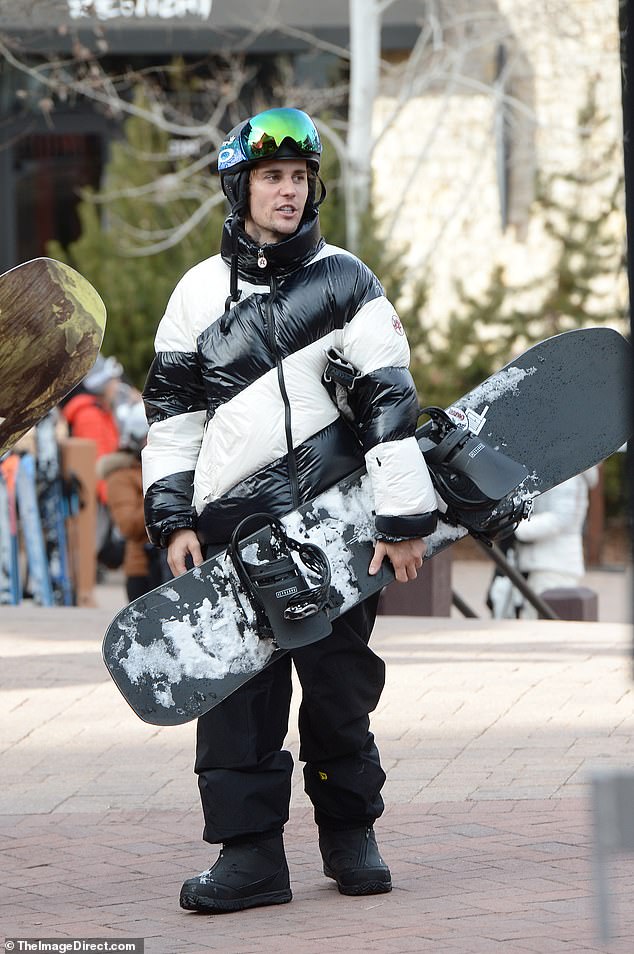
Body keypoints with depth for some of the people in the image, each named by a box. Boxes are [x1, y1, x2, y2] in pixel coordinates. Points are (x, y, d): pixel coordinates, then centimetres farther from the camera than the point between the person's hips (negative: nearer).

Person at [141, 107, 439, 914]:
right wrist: (173, 520, 3)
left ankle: (350, 834, 20)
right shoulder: (200, 292, 11)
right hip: (231, 523, 2)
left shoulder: (345, 281, 3)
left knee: (340, 682, 4)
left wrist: (403, 519, -10)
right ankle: (249, 852, 2)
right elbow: (170, 412, 13)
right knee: (235, 689, -3)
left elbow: (389, 399, -3)